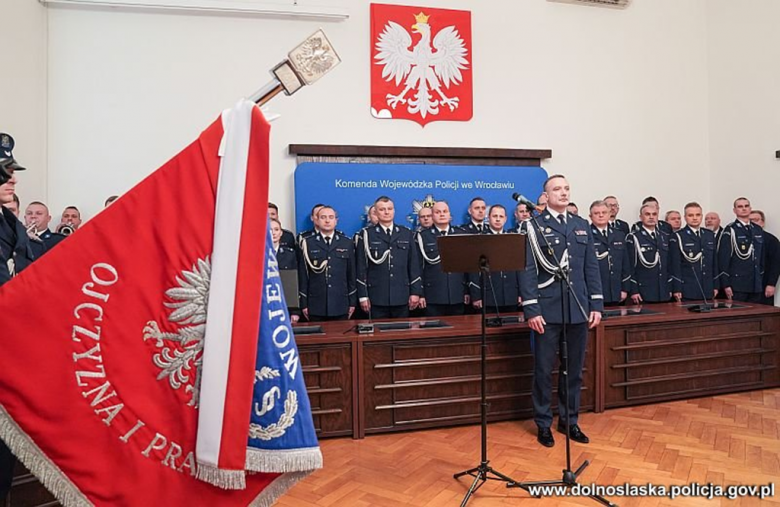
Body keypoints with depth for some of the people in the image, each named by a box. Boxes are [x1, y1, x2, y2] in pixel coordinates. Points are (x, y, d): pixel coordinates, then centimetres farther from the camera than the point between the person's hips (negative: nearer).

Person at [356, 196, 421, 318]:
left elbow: (414, 265, 7)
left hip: (402, 297, 2)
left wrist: (415, 291, 1)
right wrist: (363, 295, -5)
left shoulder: (406, 233, 9)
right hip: (377, 297, -2)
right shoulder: (367, 234, 2)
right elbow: (361, 267, 0)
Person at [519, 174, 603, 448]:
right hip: (548, 310, -4)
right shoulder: (534, 227, -2)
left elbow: (592, 267, 11)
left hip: (577, 309, 4)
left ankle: (569, 420, 28)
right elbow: (528, 271, -7)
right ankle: (543, 424, 20)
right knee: (544, 370, 6)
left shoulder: (582, 226, 12)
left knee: (574, 369, 13)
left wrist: (596, 305, 5)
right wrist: (531, 310, -13)